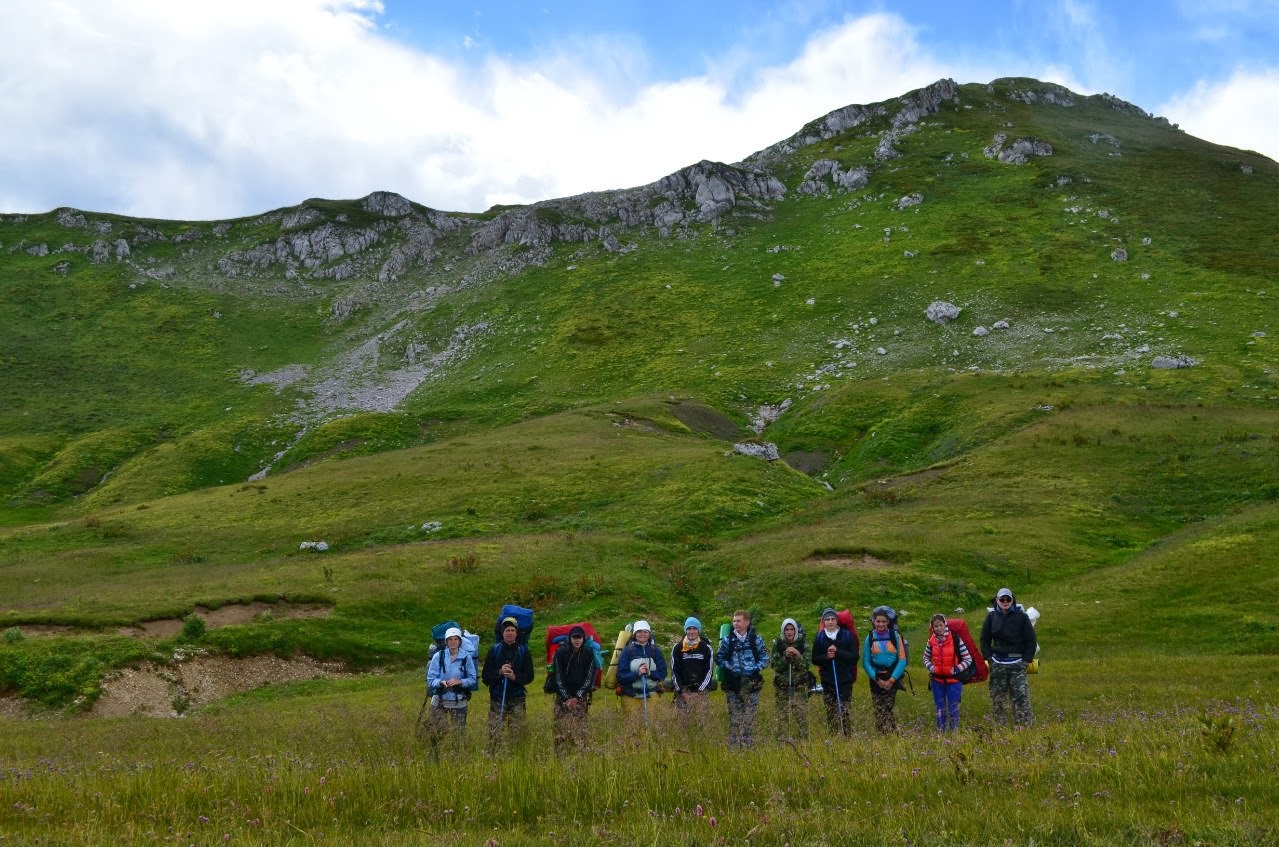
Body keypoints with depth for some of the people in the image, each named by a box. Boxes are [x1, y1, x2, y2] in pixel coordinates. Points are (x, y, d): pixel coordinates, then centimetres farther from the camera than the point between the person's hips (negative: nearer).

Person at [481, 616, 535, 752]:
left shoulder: (523, 651, 8)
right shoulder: (494, 650, 7)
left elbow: (529, 676, 4)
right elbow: (485, 676, 2)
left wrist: (515, 677, -14)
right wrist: (499, 672, -15)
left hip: (517, 699, 1)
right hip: (497, 699, -1)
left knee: (517, 733, -2)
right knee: (494, 733, -7)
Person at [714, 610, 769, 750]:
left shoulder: (756, 640, 2)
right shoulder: (727, 640, 4)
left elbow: (765, 659, 5)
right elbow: (719, 658, 10)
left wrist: (755, 668, -9)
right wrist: (728, 667, -6)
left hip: (751, 684, 0)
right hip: (733, 683, 0)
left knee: (750, 717, 2)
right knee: (734, 718, 2)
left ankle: (748, 745, 9)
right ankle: (733, 747, 7)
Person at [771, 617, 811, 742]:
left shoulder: (803, 645, 3)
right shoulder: (777, 645, 4)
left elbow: (806, 665, -3)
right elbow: (775, 666, -1)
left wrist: (798, 655, -18)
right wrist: (785, 657, -16)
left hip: (800, 685, 0)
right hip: (782, 685, 1)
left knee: (801, 714, -8)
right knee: (782, 714, -4)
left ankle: (802, 740, -3)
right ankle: (782, 740, 1)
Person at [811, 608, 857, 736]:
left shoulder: (847, 635, 1)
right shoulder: (819, 637, 7)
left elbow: (854, 657, -3)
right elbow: (814, 659, 8)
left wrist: (838, 652, -15)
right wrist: (826, 656, -11)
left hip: (845, 680, -2)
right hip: (827, 680, 2)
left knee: (843, 710, -10)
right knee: (830, 711, 1)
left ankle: (846, 734, -6)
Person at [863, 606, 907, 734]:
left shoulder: (895, 636, 2)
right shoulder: (870, 638, 6)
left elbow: (902, 660, -2)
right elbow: (866, 662, 4)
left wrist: (892, 680, -9)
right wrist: (877, 679, -7)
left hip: (892, 678, -2)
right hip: (876, 679, 2)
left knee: (887, 709, -12)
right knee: (878, 711, -4)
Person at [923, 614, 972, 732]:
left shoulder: (956, 640, -12)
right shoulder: (931, 641, 1)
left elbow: (968, 659, -7)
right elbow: (926, 658, 17)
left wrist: (956, 670, -15)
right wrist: (931, 668, -1)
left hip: (953, 680, -4)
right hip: (937, 680, 4)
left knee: (953, 709, 2)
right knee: (940, 709, 12)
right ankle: (941, 732, 20)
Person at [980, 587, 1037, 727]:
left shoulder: (1021, 616, 0)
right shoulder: (992, 617, 7)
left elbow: (1031, 640, 5)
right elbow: (984, 640, 15)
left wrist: (1026, 659, -3)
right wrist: (989, 658, 5)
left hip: (1017, 663, -3)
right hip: (997, 663, 3)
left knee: (1020, 696, -9)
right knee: (997, 696, 5)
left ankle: (1024, 726, -8)